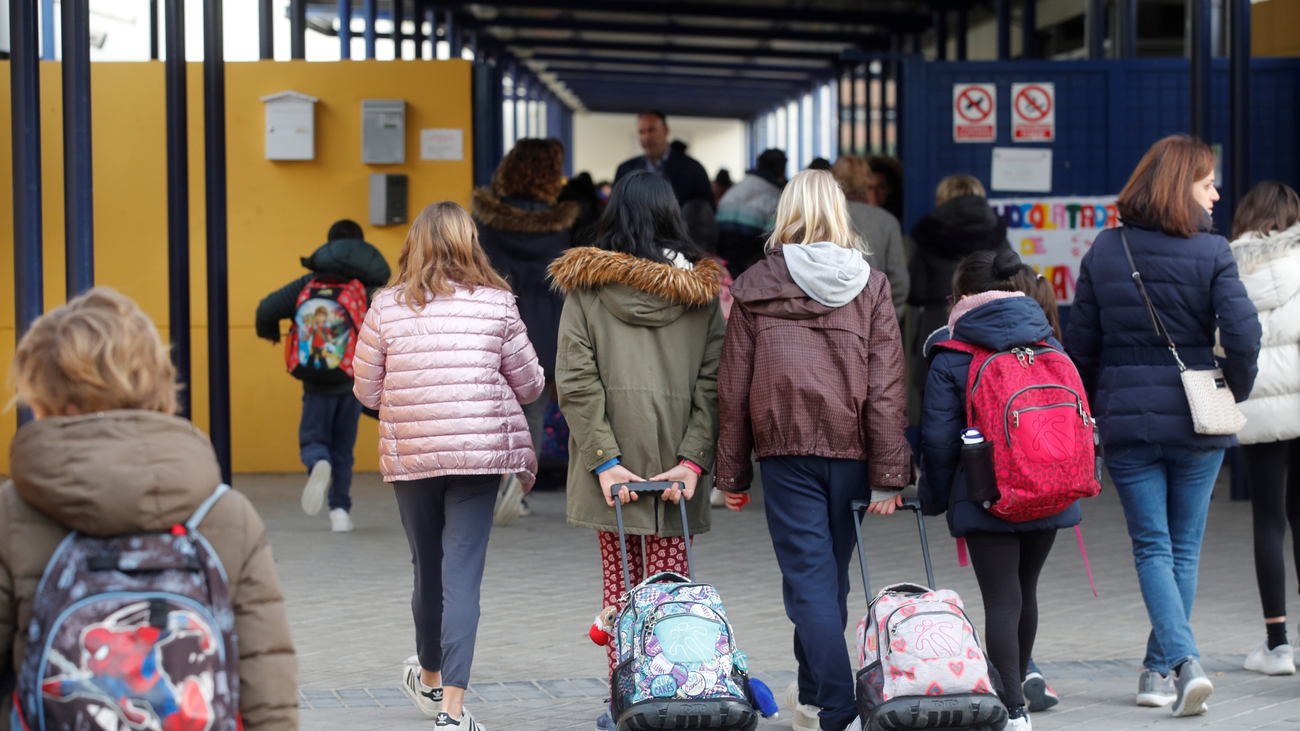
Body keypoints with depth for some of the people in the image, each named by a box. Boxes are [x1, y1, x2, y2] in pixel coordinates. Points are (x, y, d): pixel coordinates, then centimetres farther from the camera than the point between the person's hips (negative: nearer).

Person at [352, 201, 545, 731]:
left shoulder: (387, 307, -1)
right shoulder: (497, 304, -2)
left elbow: (367, 392, 4)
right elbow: (530, 386, 6)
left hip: (409, 454, 2)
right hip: (480, 450, -1)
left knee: (428, 569, 17)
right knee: (463, 575, -2)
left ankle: (430, 679, 39)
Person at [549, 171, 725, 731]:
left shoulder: (586, 284, -1)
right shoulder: (700, 288, 4)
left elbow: (574, 379, -8)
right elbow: (713, 380, -3)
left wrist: (604, 458, -9)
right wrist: (693, 459, -6)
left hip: (612, 460, -1)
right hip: (676, 462, 1)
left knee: (619, 581, 7)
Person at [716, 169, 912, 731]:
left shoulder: (755, 287, 2)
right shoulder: (870, 285, 4)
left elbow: (733, 388, 3)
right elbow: (886, 386, -2)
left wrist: (732, 472, 9)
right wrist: (889, 474, -2)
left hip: (786, 448, -2)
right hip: (851, 450, 2)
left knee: (810, 579, -3)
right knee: (831, 575, 16)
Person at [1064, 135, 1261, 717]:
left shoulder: (1104, 251, 2)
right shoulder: (1211, 253, -7)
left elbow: (1081, 341, 5)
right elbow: (1243, 331, -16)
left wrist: (1082, 411, 16)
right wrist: (1235, 391, 1)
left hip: (1125, 418, 1)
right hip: (1196, 421, -1)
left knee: (1152, 548, 4)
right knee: (1183, 548, 13)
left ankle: (1183, 660, -15)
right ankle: (1159, 671, 18)